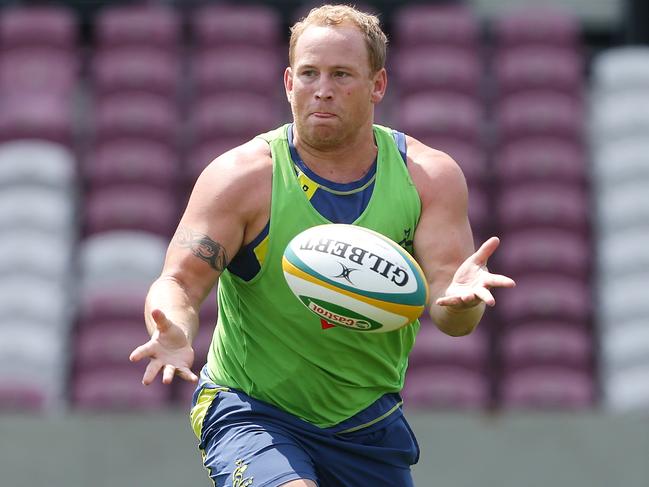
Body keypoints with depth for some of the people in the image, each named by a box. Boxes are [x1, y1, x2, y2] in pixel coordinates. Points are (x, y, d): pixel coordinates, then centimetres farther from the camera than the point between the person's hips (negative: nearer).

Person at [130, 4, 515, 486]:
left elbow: (451, 318, -10)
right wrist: (175, 334, -40)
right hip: (252, 409, -4)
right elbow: (180, 281, -16)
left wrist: (458, 299, -35)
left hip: (371, 424, 4)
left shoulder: (430, 176, -4)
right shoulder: (243, 176, -11)